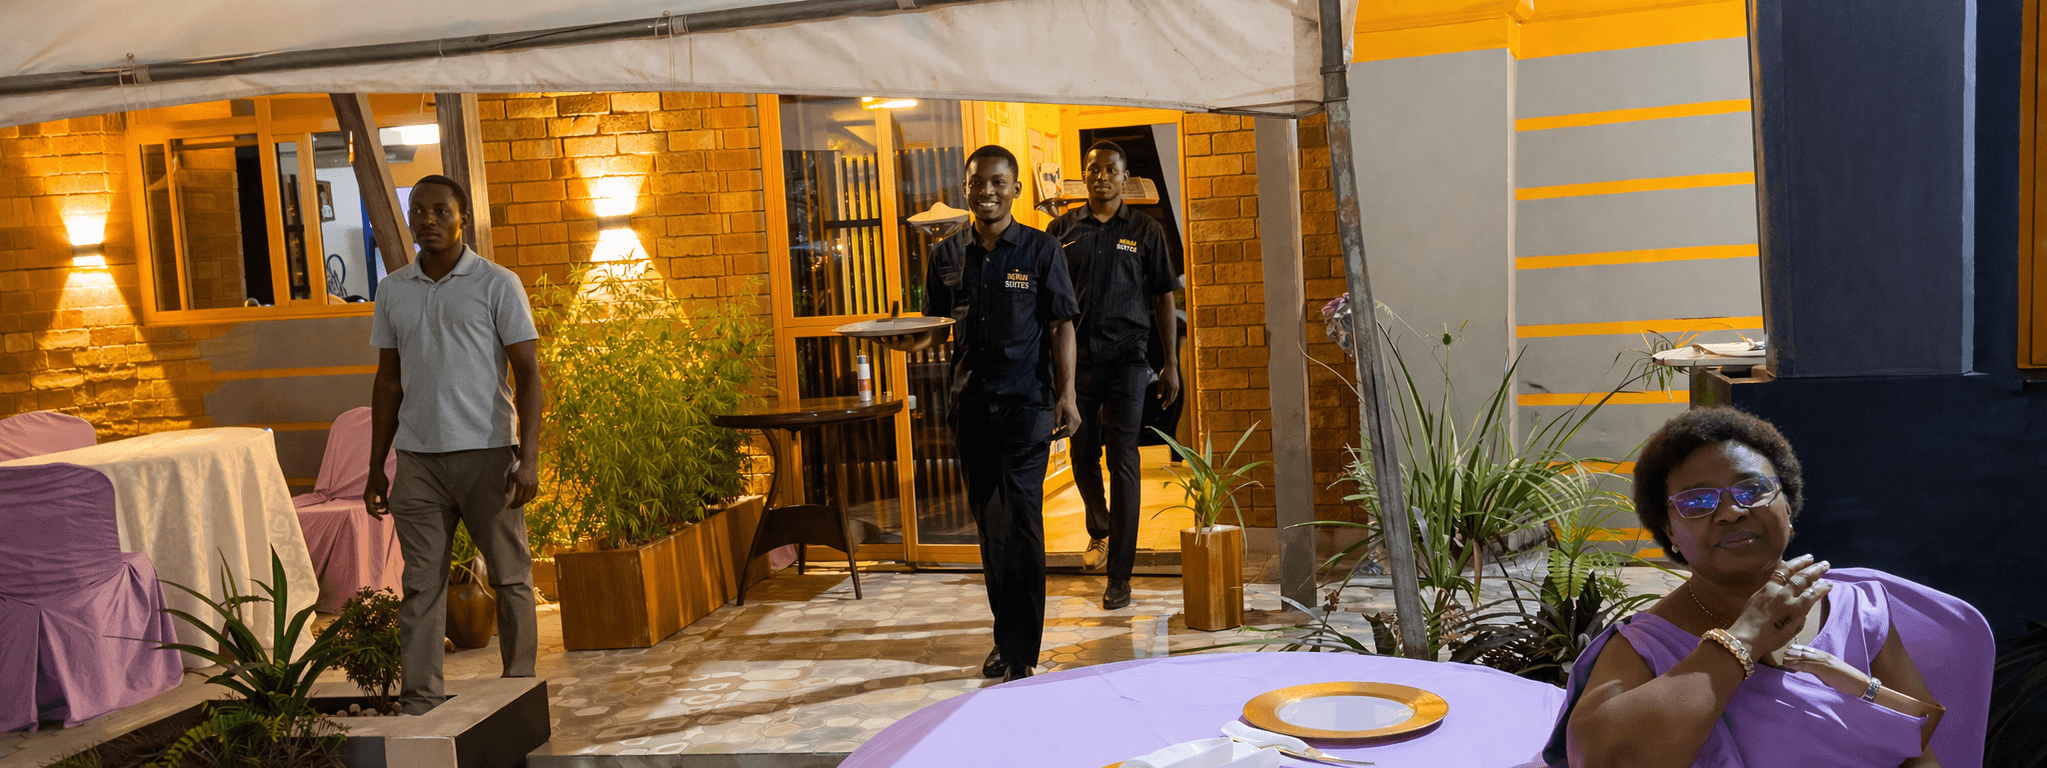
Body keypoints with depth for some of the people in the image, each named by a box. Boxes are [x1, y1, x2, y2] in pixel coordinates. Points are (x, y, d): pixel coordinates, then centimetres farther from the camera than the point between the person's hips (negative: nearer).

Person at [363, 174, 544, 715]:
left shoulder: (498, 284, -2)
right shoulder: (392, 290, 11)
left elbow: (527, 373, -4)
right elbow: (389, 381, 15)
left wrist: (529, 456, -14)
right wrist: (376, 468, 12)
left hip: (486, 452, -3)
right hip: (418, 457, 3)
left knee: (510, 578, 4)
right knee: (421, 583, 2)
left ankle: (520, 690, 15)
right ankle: (420, 702, 6)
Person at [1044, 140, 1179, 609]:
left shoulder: (1145, 231, 5)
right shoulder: (1063, 229, 7)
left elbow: (1164, 301, 6)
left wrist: (1171, 364, 1)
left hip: (1127, 359, -2)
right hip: (1076, 357, 2)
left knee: (1123, 461, -5)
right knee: (1083, 455, 13)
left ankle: (1119, 575, -2)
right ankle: (1099, 530, 43)